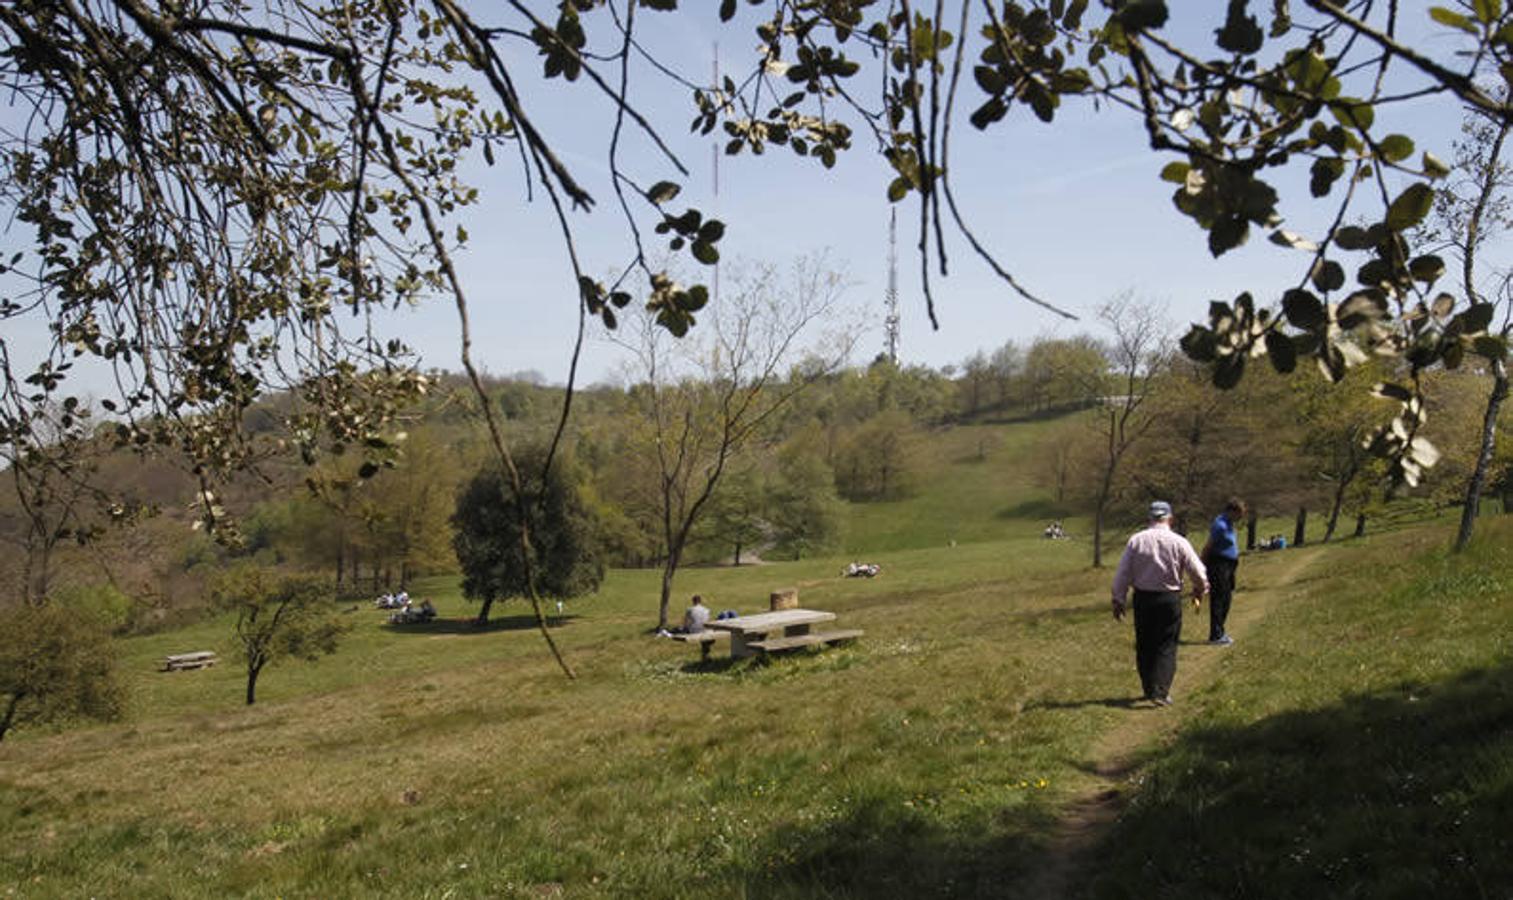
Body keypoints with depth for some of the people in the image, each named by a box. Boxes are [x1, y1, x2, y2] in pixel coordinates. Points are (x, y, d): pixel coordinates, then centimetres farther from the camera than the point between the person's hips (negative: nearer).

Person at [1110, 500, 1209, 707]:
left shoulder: (1136, 540, -4)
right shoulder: (1178, 542, -8)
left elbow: (1122, 573, -3)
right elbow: (1198, 572, -2)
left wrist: (1118, 599, 6)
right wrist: (1199, 592, 18)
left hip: (1142, 598, 2)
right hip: (1170, 599, -2)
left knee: (1144, 645, 14)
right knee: (1166, 646, 4)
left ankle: (1148, 688, 24)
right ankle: (1160, 692, -4)